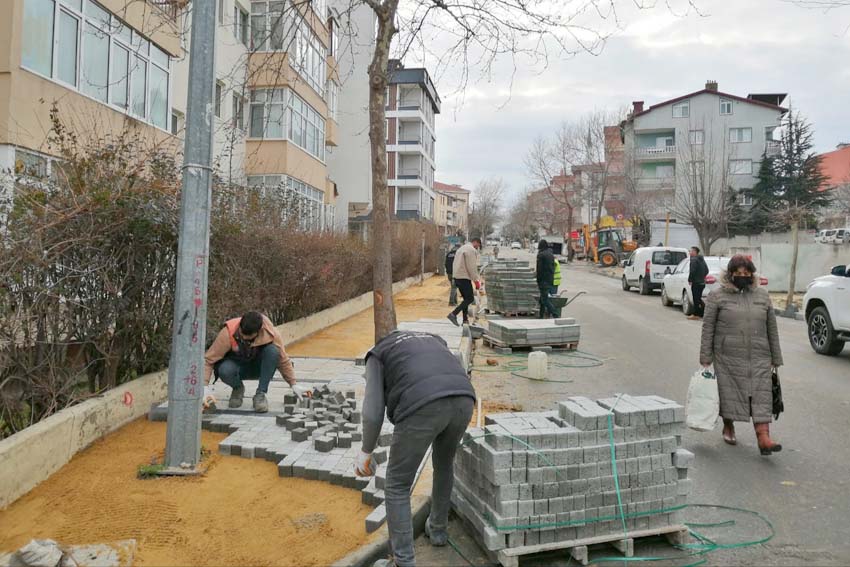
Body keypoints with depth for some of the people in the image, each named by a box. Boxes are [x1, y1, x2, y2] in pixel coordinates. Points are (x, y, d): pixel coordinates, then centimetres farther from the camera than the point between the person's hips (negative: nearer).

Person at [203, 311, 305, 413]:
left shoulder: (270, 333, -25)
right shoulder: (228, 333, -29)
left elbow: (283, 360, -12)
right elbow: (208, 360, -24)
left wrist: (294, 385, -11)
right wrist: (205, 387, -34)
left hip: (258, 366, 1)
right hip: (236, 365, 0)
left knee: (273, 350, -31)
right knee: (225, 370, -36)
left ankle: (260, 394, -18)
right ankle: (238, 388, 1)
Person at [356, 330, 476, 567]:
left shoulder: (378, 355, 22)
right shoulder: (434, 342, 36)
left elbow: (373, 410, 9)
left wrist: (365, 452, 19)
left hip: (423, 406, -5)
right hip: (463, 400, 5)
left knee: (397, 485, 13)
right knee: (444, 463, 33)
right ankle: (438, 529, 49)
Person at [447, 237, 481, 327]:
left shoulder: (461, 248, 22)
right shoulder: (471, 250, -10)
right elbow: (472, 267, -16)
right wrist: (476, 280, -10)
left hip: (457, 277, 10)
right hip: (464, 277, -10)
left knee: (466, 298, 15)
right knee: (470, 298, -7)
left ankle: (465, 320, 13)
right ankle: (453, 314, -16)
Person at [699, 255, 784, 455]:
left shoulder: (762, 296, 9)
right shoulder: (717, 296, -1)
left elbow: (772, 329, 12)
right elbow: (708, 328, -3)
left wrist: (776, 358, 10)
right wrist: (705, 358, -7)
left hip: (759, 358, 2)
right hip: (727, 357, -2)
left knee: (761, 396, -5)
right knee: (728, 393, 7)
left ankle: (763, 438, -7)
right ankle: (728, 427, 28)